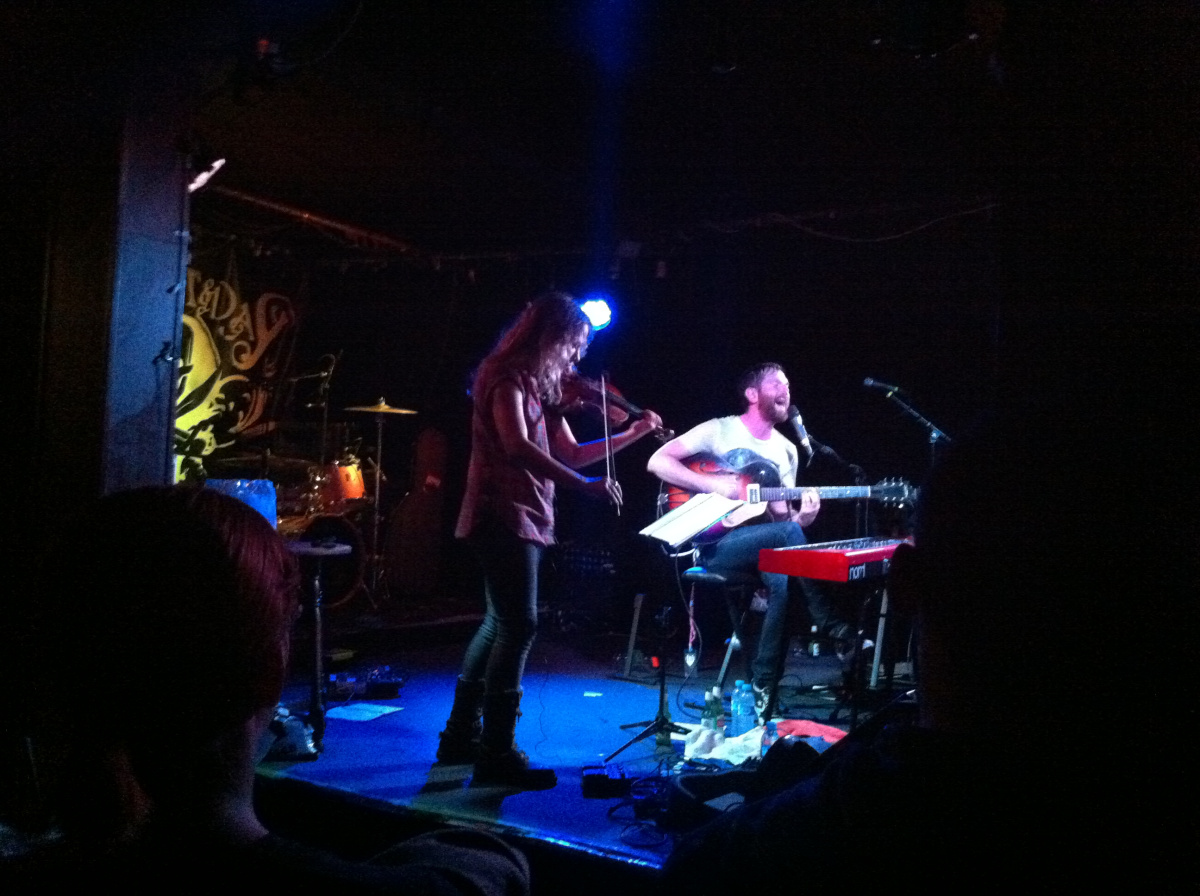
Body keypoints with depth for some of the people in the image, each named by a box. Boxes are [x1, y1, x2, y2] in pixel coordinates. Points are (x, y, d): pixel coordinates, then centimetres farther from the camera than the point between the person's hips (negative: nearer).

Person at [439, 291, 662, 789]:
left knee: (500, 624, 17)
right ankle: (497, 754, -6)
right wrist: (585, 486, -31)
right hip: (503, 517, -10)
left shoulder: (541, 386, 16)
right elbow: (518, 447, -27)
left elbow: (569, 453, 15)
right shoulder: (507, 377, -11)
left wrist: (633, 434, 9)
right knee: (519, 626, -12)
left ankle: (461, 735, 30)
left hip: (522, 519, 10)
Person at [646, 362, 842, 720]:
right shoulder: (719, 430, -1)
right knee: (786, 534, -30)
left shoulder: (787, 451, 16)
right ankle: (828, 624, -18)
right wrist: (713, 484, -17)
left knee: (782, 581, -28)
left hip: (760, 548, 5)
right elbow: (657, 461, -8)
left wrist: (802, 515, -10)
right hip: (712, 544, -5)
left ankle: (762, 695, -17)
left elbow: (779, 514, 13)